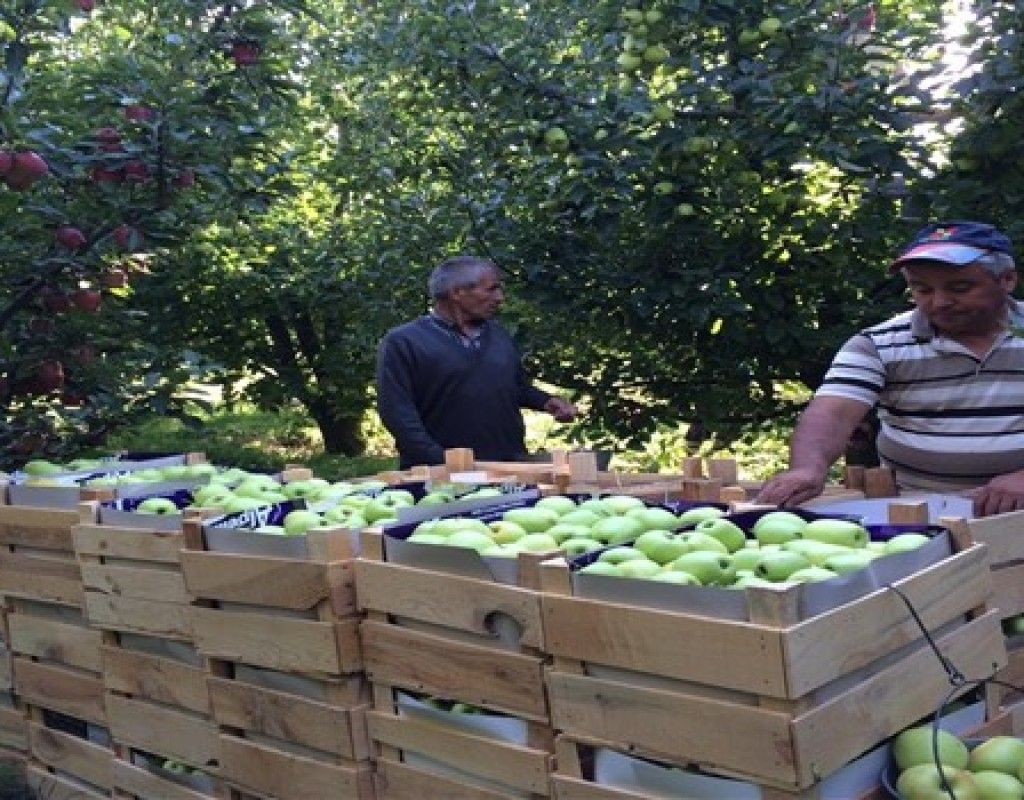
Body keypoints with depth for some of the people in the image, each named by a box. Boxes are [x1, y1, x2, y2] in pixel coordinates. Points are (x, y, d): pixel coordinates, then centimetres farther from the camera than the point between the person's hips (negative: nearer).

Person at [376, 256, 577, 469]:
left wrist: (547, 402, 7)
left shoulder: (499, 336, 15)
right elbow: (397, 412, -10)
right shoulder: (402, 342, -4)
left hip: (510, 468, 5)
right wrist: (442, 466, -18)